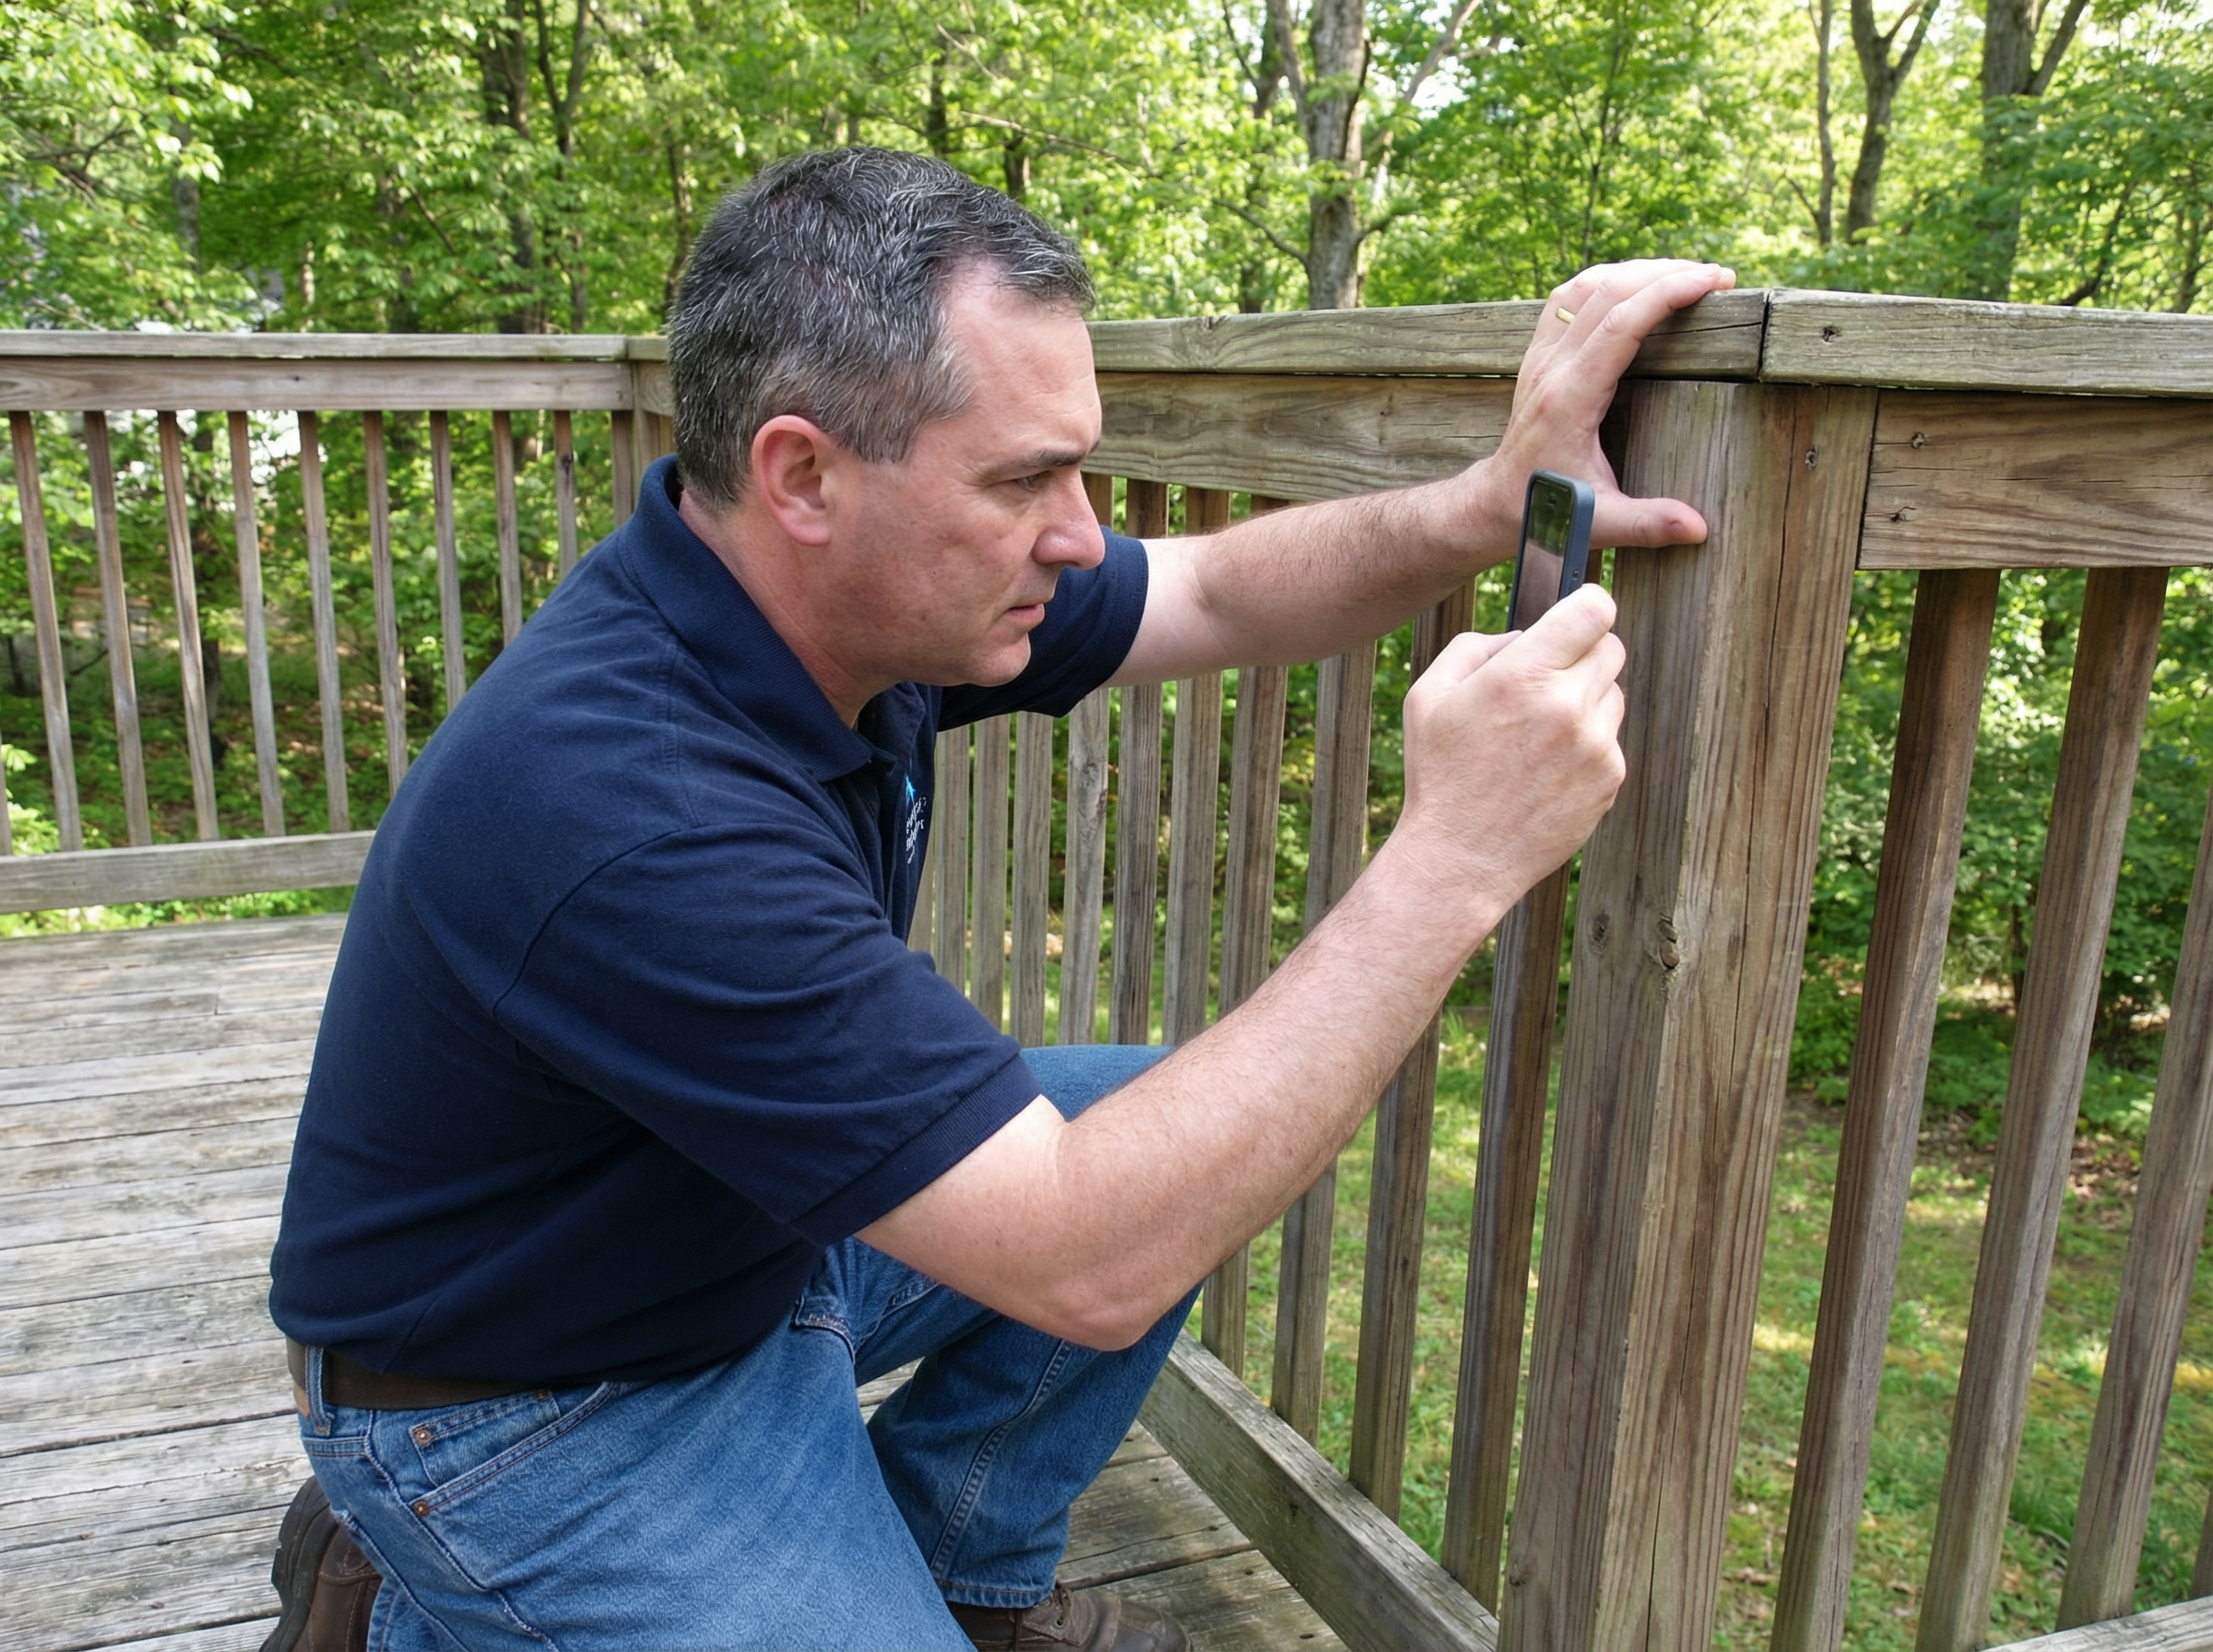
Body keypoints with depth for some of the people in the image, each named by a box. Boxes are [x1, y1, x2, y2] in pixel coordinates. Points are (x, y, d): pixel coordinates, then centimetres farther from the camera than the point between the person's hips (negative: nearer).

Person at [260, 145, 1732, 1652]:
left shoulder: (863, 588, -13)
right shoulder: (622, 809, -38)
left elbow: (1217, 594, 0)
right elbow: (1089, 1267, -36)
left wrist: (1490, 508, -19)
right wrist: (1456, 862, -36)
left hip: (752, 1227, 8)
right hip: (531, 1401, -7)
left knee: (1178, 1153, 4)